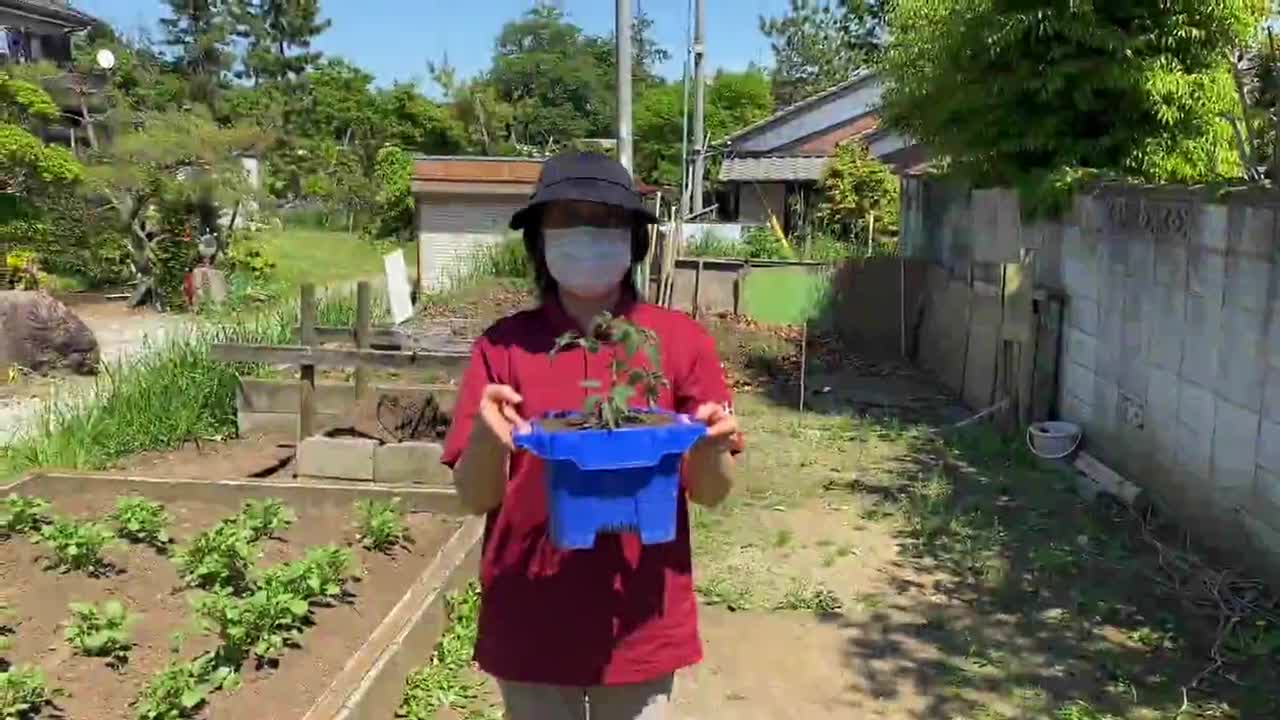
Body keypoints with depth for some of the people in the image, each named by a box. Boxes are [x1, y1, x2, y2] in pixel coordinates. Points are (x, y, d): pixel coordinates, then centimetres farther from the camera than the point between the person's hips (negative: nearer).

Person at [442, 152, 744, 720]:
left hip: (642, 622, 0)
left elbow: (711, 492, -1)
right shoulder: (504, 345, -5)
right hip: (529, 624, 0)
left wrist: (709, 450, -23)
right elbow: (475, 498, -5)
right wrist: (488, 441, -25)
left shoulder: (682, 340, -5)